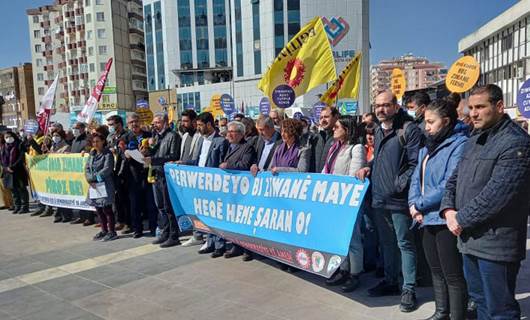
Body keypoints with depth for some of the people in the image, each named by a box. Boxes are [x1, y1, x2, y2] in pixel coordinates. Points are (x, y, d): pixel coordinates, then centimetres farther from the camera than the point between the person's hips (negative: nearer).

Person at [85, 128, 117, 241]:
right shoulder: (92, 154, 14)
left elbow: (107, 169, -15)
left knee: (106, 209, -4)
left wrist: (93, 177, -15)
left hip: (105, 185, -7)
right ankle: (104, 230, 24)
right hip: (94, 185, 7)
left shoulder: (108, 154, -6)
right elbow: (87, 168, 10)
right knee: (98, 209, 12)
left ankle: (112, 231, 5)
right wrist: (90, 180, -7)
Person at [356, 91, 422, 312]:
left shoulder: (409, 129, -10)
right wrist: (369, 168, 8)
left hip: (399, 199, -8)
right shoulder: (379, 131, 16)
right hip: (379, 198, 8)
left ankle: (409, 289, 15)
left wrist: (400, 184, -19)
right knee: (386, 242, 18)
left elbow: (415, 164, -14)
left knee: (405, 243, 2)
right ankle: (390, 281, 33)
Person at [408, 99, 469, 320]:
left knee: (452, 275, 2)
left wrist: (420, 205, -13)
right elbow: (416, 179, 12)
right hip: (428, 219, 8)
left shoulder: (459, 144, -13)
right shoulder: (428, 147, 14)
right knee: (436, 271, 19)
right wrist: (413, 204, -5)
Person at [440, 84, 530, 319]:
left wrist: (462, 219, -16)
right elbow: (455, 178, 15)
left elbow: (498, 193, -23)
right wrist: (448, 209, -2)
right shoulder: (474, 141, 14)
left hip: (495, 243, -8)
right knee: (480, 300, 22)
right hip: (469, 238, 8)